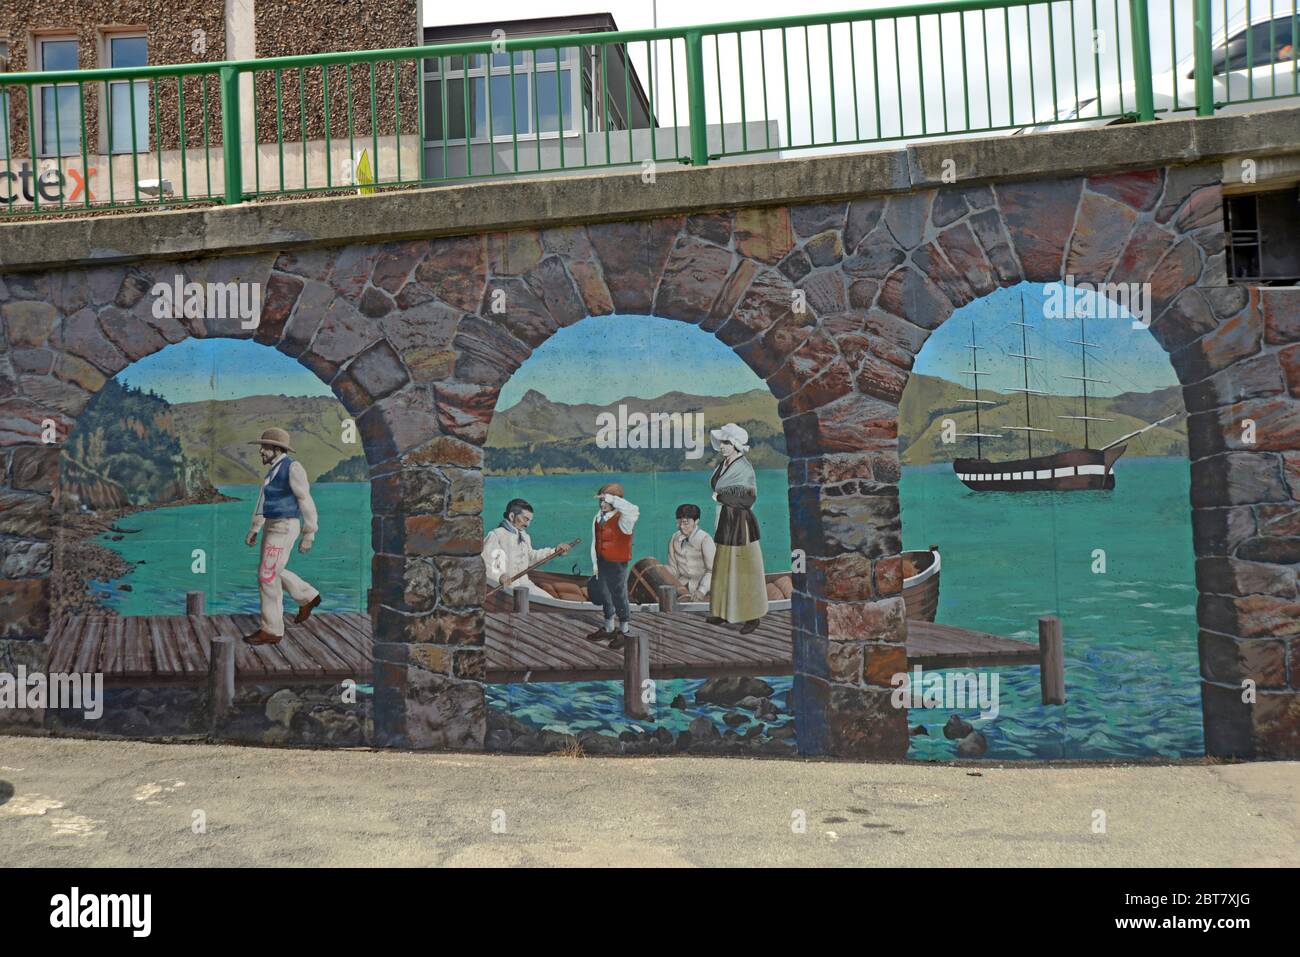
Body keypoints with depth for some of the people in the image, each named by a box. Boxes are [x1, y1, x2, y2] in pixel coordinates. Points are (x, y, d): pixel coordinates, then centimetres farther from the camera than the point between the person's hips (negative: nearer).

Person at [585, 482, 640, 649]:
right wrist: (595, 565, 4)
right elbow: (595, 542, 6)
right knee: (604, 596, 19)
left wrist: (611, 499, -40)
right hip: (601, 564, 7)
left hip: (616, 565, -7)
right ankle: (608, 629, 38)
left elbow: (634, 511, -43)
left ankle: (624, 632, 25)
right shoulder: (598, 518, 2)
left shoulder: (622, 520, -19)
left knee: (619, 597, 6)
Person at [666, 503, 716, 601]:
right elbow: (673, 568, 10)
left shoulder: (705, 539, -11)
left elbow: (712, 570, -15)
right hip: (682, 583, 5)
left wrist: (702, 591, -25)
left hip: (702, 583, -5)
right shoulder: (674, 539, 5)